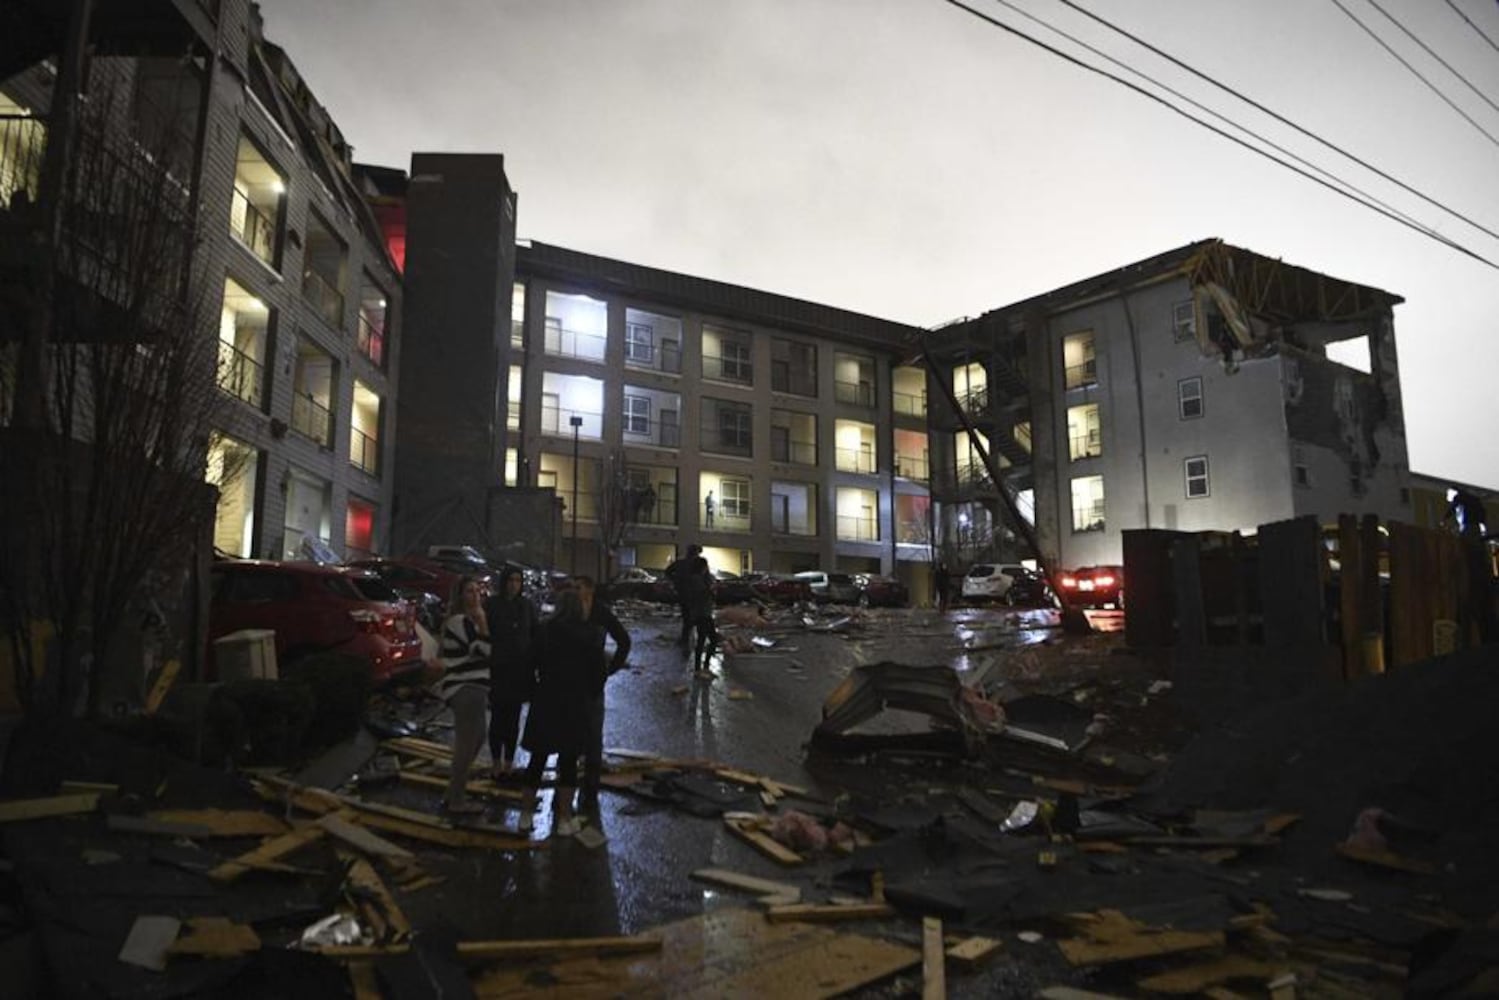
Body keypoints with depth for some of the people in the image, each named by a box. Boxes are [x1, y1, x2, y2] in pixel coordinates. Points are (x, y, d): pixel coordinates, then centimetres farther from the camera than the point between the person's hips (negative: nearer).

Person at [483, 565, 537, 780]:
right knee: (498, 717, 2)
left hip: (521, 669, 3)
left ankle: (509, 763, 18)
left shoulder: (527, 605, 5)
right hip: (498, 669, -3)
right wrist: (485, 665, -12)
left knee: (514, 718, 9)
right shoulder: (491, 605, -5)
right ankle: (497, 764, 12)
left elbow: (535, 635, 9)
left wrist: (535, 664, 4)